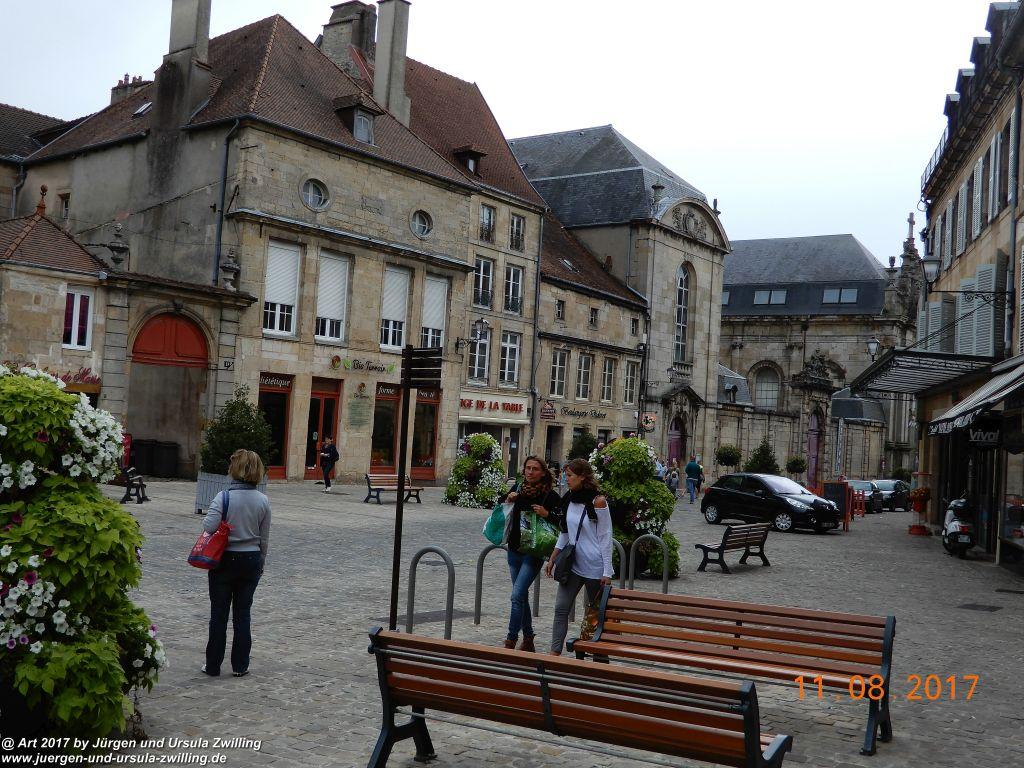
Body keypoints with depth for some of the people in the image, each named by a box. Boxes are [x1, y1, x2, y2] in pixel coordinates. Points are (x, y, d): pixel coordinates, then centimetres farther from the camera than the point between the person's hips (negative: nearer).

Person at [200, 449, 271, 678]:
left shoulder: (224, 497, -15)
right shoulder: (263, 501, -4)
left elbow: (209, 526, -24)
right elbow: (264, 539, 3)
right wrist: (261, 564, 16)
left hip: (224, 560, -2)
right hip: (251, 561, 2)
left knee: (219, 614, 9)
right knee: (242, 614, 12)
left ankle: (213, 665, 17)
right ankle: (240, 665, 17)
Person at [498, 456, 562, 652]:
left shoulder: (550, 496, -10)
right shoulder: (518, 489, 6)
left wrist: (547, 514, -22)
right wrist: (508, 500, 0)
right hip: (514, 550, 6)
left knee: (517, 595, -14)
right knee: (522, 596, 14)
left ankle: (510, 641, -7)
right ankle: (528, 640, 27)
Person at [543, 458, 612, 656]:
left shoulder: (598, 502, -12)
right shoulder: (569, 500, 7)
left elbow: (605, 538, -11)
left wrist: (607, 572, -12)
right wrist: (552, 559, 14)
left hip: (594, 566, -6)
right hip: (573, 563, 6)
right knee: (561, 607, -2)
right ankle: (555, 652, 0)